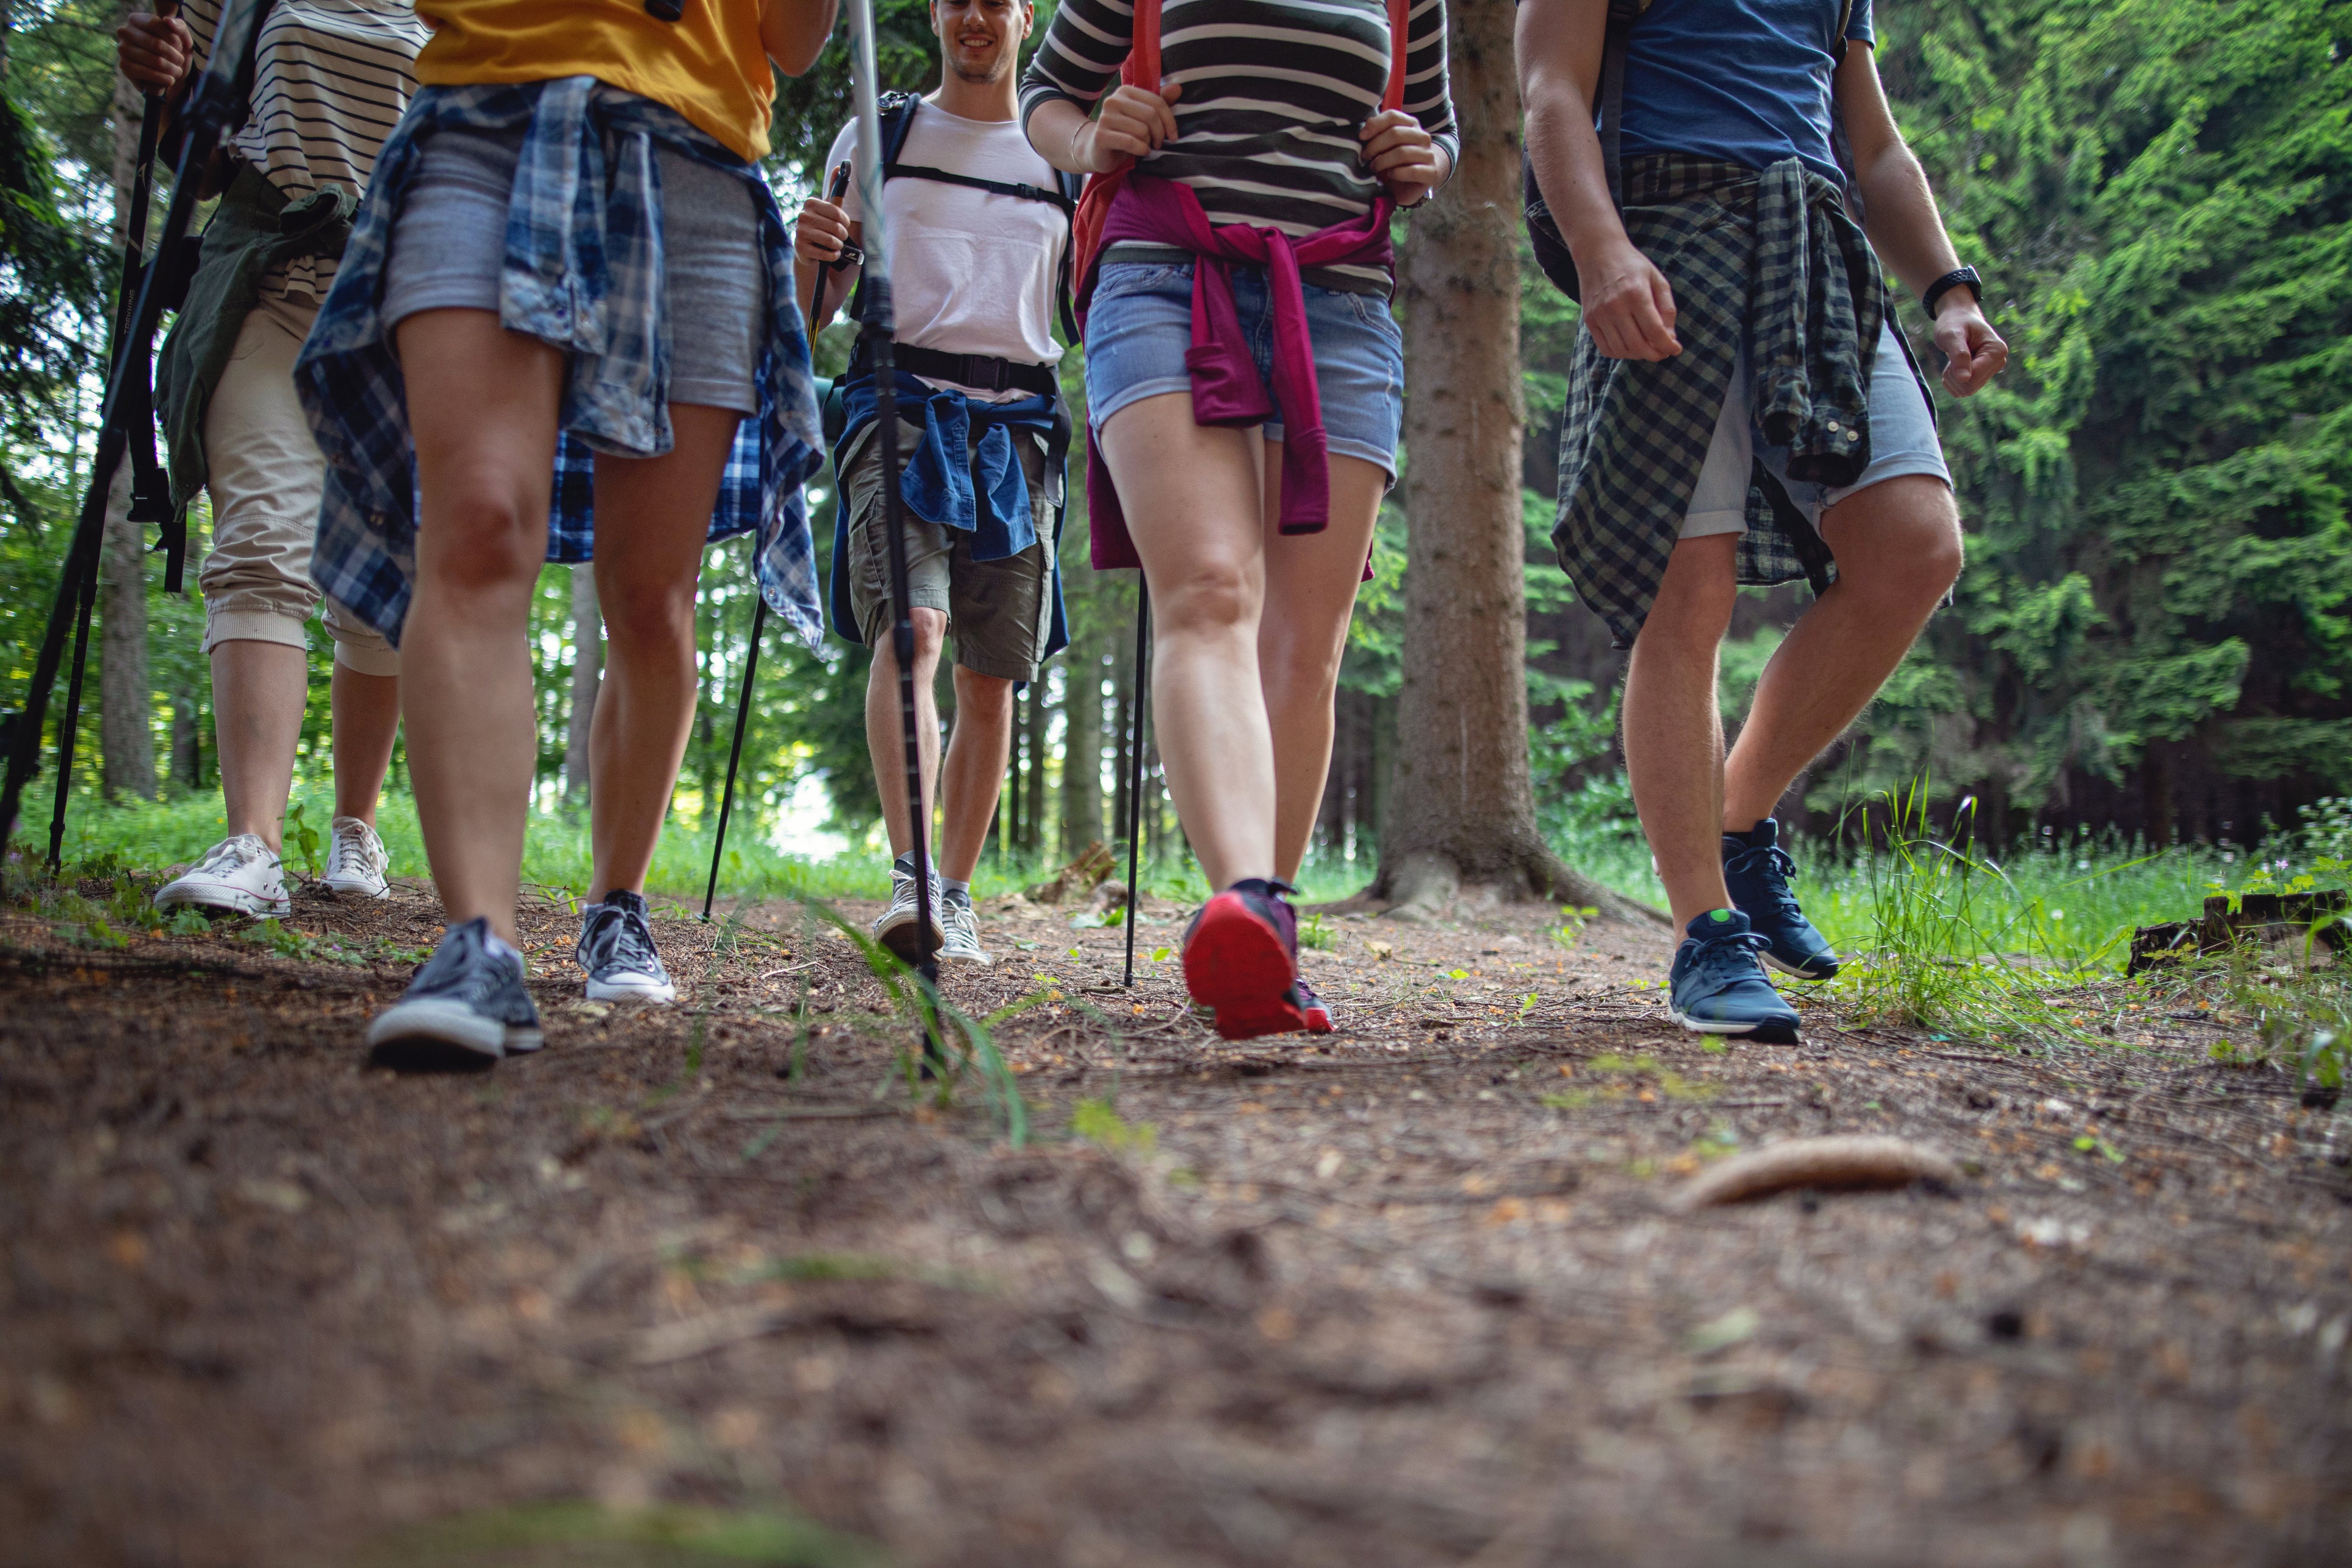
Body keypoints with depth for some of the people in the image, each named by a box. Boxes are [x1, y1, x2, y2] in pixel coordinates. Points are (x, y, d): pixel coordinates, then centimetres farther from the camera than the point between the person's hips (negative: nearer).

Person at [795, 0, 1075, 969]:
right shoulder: (876, 139, 16)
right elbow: (815, 310, 14)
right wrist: (808, 255, -10)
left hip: (1017, 427, 2)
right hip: (901, 408, -2)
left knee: (991, 677, -1)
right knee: (910, 627, -23)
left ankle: (954, 893, 8)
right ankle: (908, 878, -32)